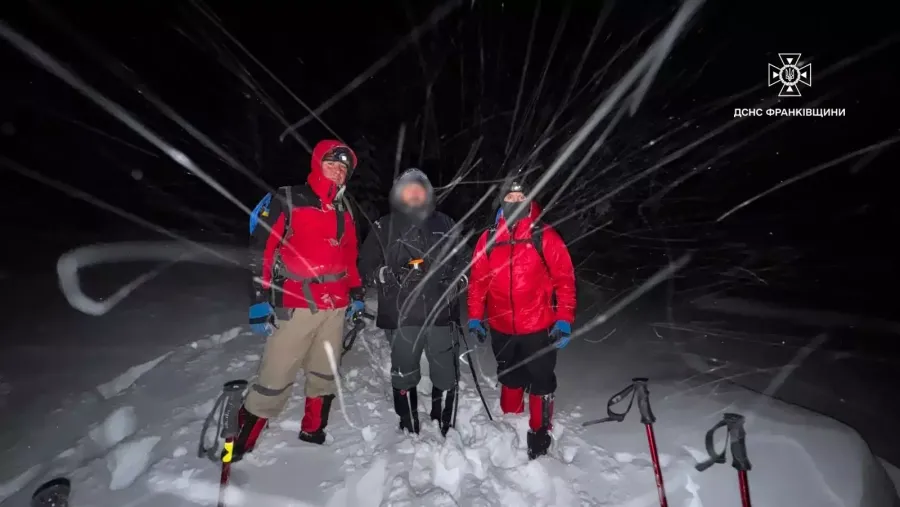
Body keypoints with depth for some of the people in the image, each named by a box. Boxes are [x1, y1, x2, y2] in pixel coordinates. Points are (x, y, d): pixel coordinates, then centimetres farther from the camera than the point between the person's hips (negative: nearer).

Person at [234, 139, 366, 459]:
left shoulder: (343, 212, 15)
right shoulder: (286, 201, -5)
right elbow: (260, 251, -9)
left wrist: (356, 293, 16)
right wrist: (259, 300, -14)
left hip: (335, 307, 6)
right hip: (295, 307, -6)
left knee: (325, 375, 16)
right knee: (275, 379, -2)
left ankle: (313, 435, 35)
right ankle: (240, 441, 20)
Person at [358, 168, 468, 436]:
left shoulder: (445, 224, 12)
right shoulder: (384, 227, 6)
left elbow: (460, 260, 20)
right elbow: (366, 265, 6)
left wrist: (457, 280, 0)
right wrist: (390, 274, -12)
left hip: (440, 314, 2)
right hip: (401, 316, -1)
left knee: (446, 377, 7)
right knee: (404, 377, 10)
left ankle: (445, 430, 29)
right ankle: (410, 431, 31)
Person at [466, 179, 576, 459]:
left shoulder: (545, 237, -9)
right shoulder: (488, 239, -1)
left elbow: (565, 279, -8)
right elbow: (477, 280, 2)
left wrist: (564, 319, -11)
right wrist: (475, 316, 1)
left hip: (538, 328, -3)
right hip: (501, 328, 3)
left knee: (540, 383, 13)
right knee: (509, 380, 22)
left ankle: (539, 433, 35)